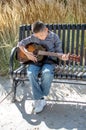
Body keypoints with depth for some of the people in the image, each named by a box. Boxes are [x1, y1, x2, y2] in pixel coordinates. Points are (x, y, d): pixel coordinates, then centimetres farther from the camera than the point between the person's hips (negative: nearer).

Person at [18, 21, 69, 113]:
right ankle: (40, 100, -20)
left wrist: (62, 57, -25)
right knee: (31, 73, -30)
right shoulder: (33, 37, 0)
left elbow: (58, 51, -2)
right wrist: (27, 53, -11)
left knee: (47, 73, -35)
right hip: (36, 60, 2)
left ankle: (39, 97, -13)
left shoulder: (54, 37, -5)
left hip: (48, 60, -2)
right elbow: (20, 44, 7)